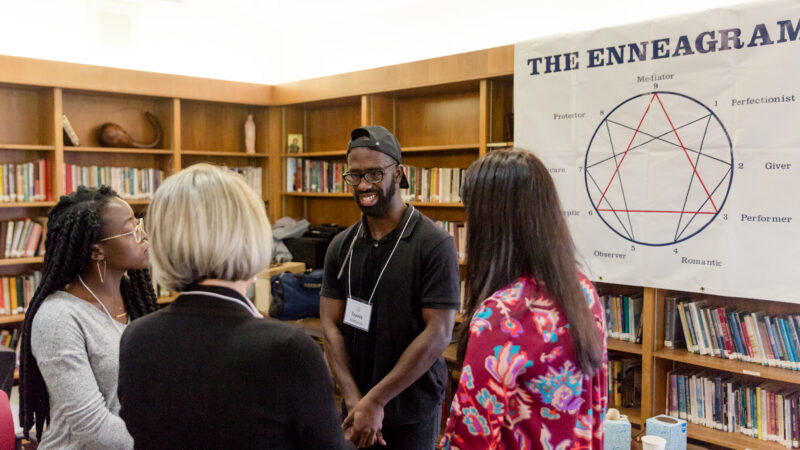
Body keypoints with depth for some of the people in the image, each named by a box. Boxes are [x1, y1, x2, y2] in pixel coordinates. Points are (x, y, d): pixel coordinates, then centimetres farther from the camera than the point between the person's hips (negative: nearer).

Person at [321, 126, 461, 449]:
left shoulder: (434, 244, -13)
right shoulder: (341, 247, 1)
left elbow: (438, 332, -17)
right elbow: (331, 326, -1)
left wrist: (376, 400, -17)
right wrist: (354, 400, -13)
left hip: (413, 410, -4)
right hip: (355, 407, 4)